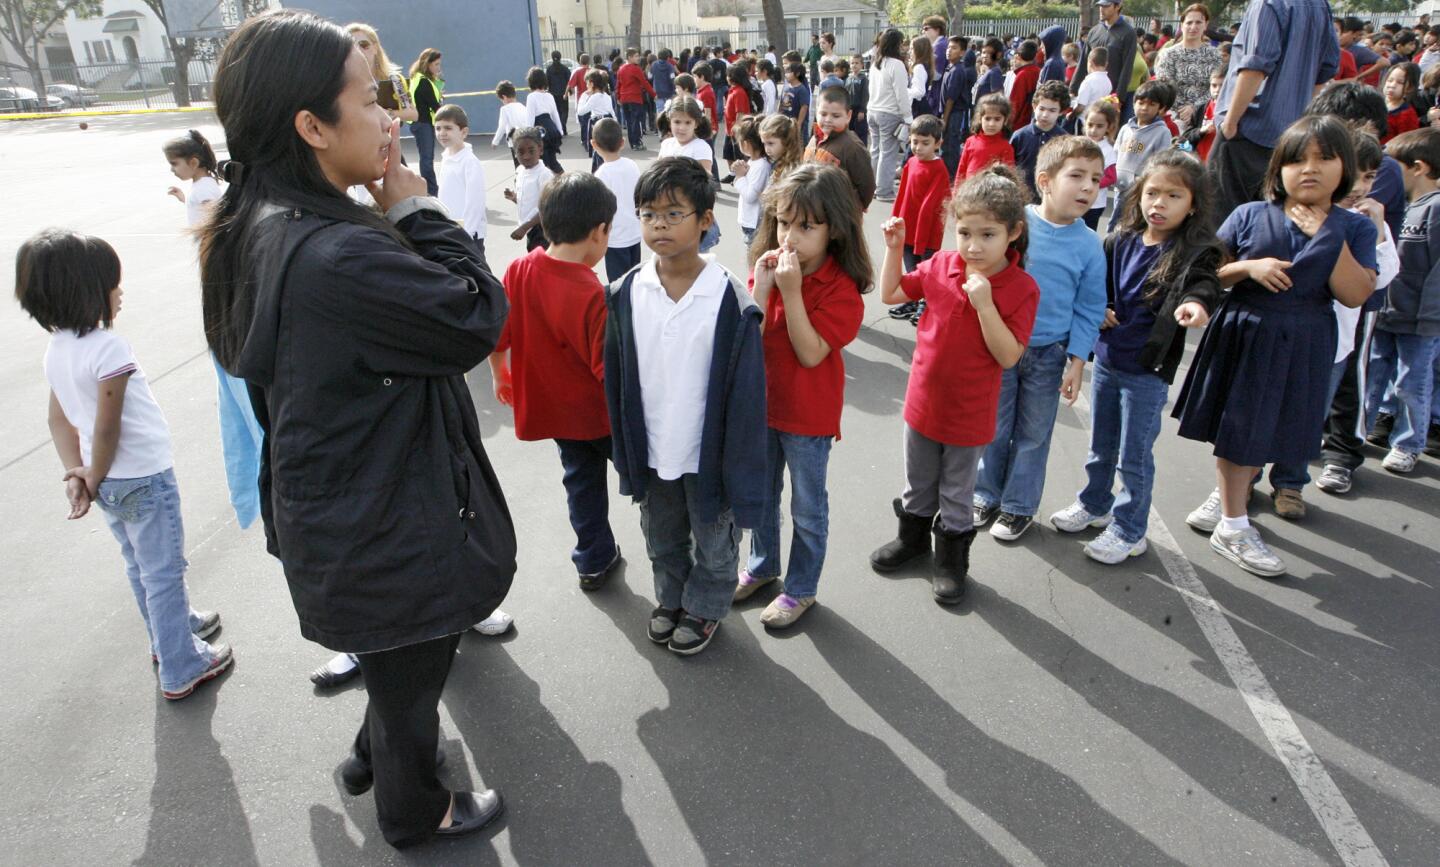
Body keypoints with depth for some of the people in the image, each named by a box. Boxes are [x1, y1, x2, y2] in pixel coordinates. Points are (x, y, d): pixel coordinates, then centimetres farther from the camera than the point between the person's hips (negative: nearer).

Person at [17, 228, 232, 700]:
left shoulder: (56, 348, 2)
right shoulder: (108, 347, -24)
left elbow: (59, 419, 3)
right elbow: (107, 428, -22)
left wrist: (76, 473, -1)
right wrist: (94, 478, -9)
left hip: (109, 482, 8)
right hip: (143, 478, -8)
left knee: (140, 566, 24)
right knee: (163, 573, 4)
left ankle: (171, 632, 45)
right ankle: (180, 670, 15)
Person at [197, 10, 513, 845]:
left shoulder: (264, 228, -1)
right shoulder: (334, 256, -34)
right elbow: (478, 316, -24)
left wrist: (394, 213, -5)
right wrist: (415, 208, -16)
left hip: (336, 515, 9)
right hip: (386, 534, -9)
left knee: (401, 664, 33)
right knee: (411, 673, 19)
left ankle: (377, 755, 59)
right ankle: (414, 810, 46)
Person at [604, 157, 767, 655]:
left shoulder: (731, 302, -20)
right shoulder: (625, 295, -8)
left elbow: (746, 394, -15)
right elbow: (616, 381, 2)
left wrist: (742, 477, -13)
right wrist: (623, 451, 5)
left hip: (708, 453, -4)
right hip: (650, 451, 4)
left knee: (713, 542, 20)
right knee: (662, 539, 26)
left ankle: (704, 608, 46)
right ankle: (670, 598, 53)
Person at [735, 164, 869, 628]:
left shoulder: (841, 288, -19)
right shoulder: (769, 268, -2)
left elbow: (810, 354, -25)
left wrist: (791, 291, -30)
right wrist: (761, 286, -22)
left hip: (808, 415, -6)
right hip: (762, 403, 6)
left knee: (807, 508, 12)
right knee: (761, 494, 23)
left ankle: (801, 588, 30)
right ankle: (762, 565, 45)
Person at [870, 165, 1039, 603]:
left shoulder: (1022, 289, -19)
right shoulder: (941, 265, -9)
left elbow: (1009, 356, -23)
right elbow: (891, 294, 5)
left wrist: (984, 304, -32)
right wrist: (894, 248, -8)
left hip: (969, 413, -4)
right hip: (923, 399, 4)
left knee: (957, 493, 16)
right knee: (918, 483, 25)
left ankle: (952, 556, 37)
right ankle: (914, 534, 49)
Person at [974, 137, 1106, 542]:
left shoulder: (1089, 245, -7)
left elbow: (1088, 310, 0)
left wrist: (1076, 363, -4)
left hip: (1048, 355, 0)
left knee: (1033, 435, 12)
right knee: (993, 428, 13)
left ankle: (1019, 506, 28)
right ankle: (986, 496, 32)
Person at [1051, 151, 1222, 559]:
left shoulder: (1196, 252, -13)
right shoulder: (1120, 241, 1)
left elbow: (1204, 284, -31)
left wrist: (1195, 302, -53)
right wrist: (1099, 310, -5)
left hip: (1148, 371, -5)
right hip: (1106, 360, 5)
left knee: (1134, 456, 6)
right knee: (1101, 446, 21)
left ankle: (1129, 530, 23)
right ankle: (1094, 504, 42)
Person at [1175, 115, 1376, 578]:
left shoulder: (1354, 228, -1)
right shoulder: (1250, 215, -3)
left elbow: (1355, 295, -11)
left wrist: (1328, 236, -17)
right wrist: (1248, 267, -18)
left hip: (1301, 348, 1)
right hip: (1243, 336, -1)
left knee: (1266, 433, 11)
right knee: (1238, 428, 6)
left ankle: (1226, 498, 34)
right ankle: (1232, 526, 18)